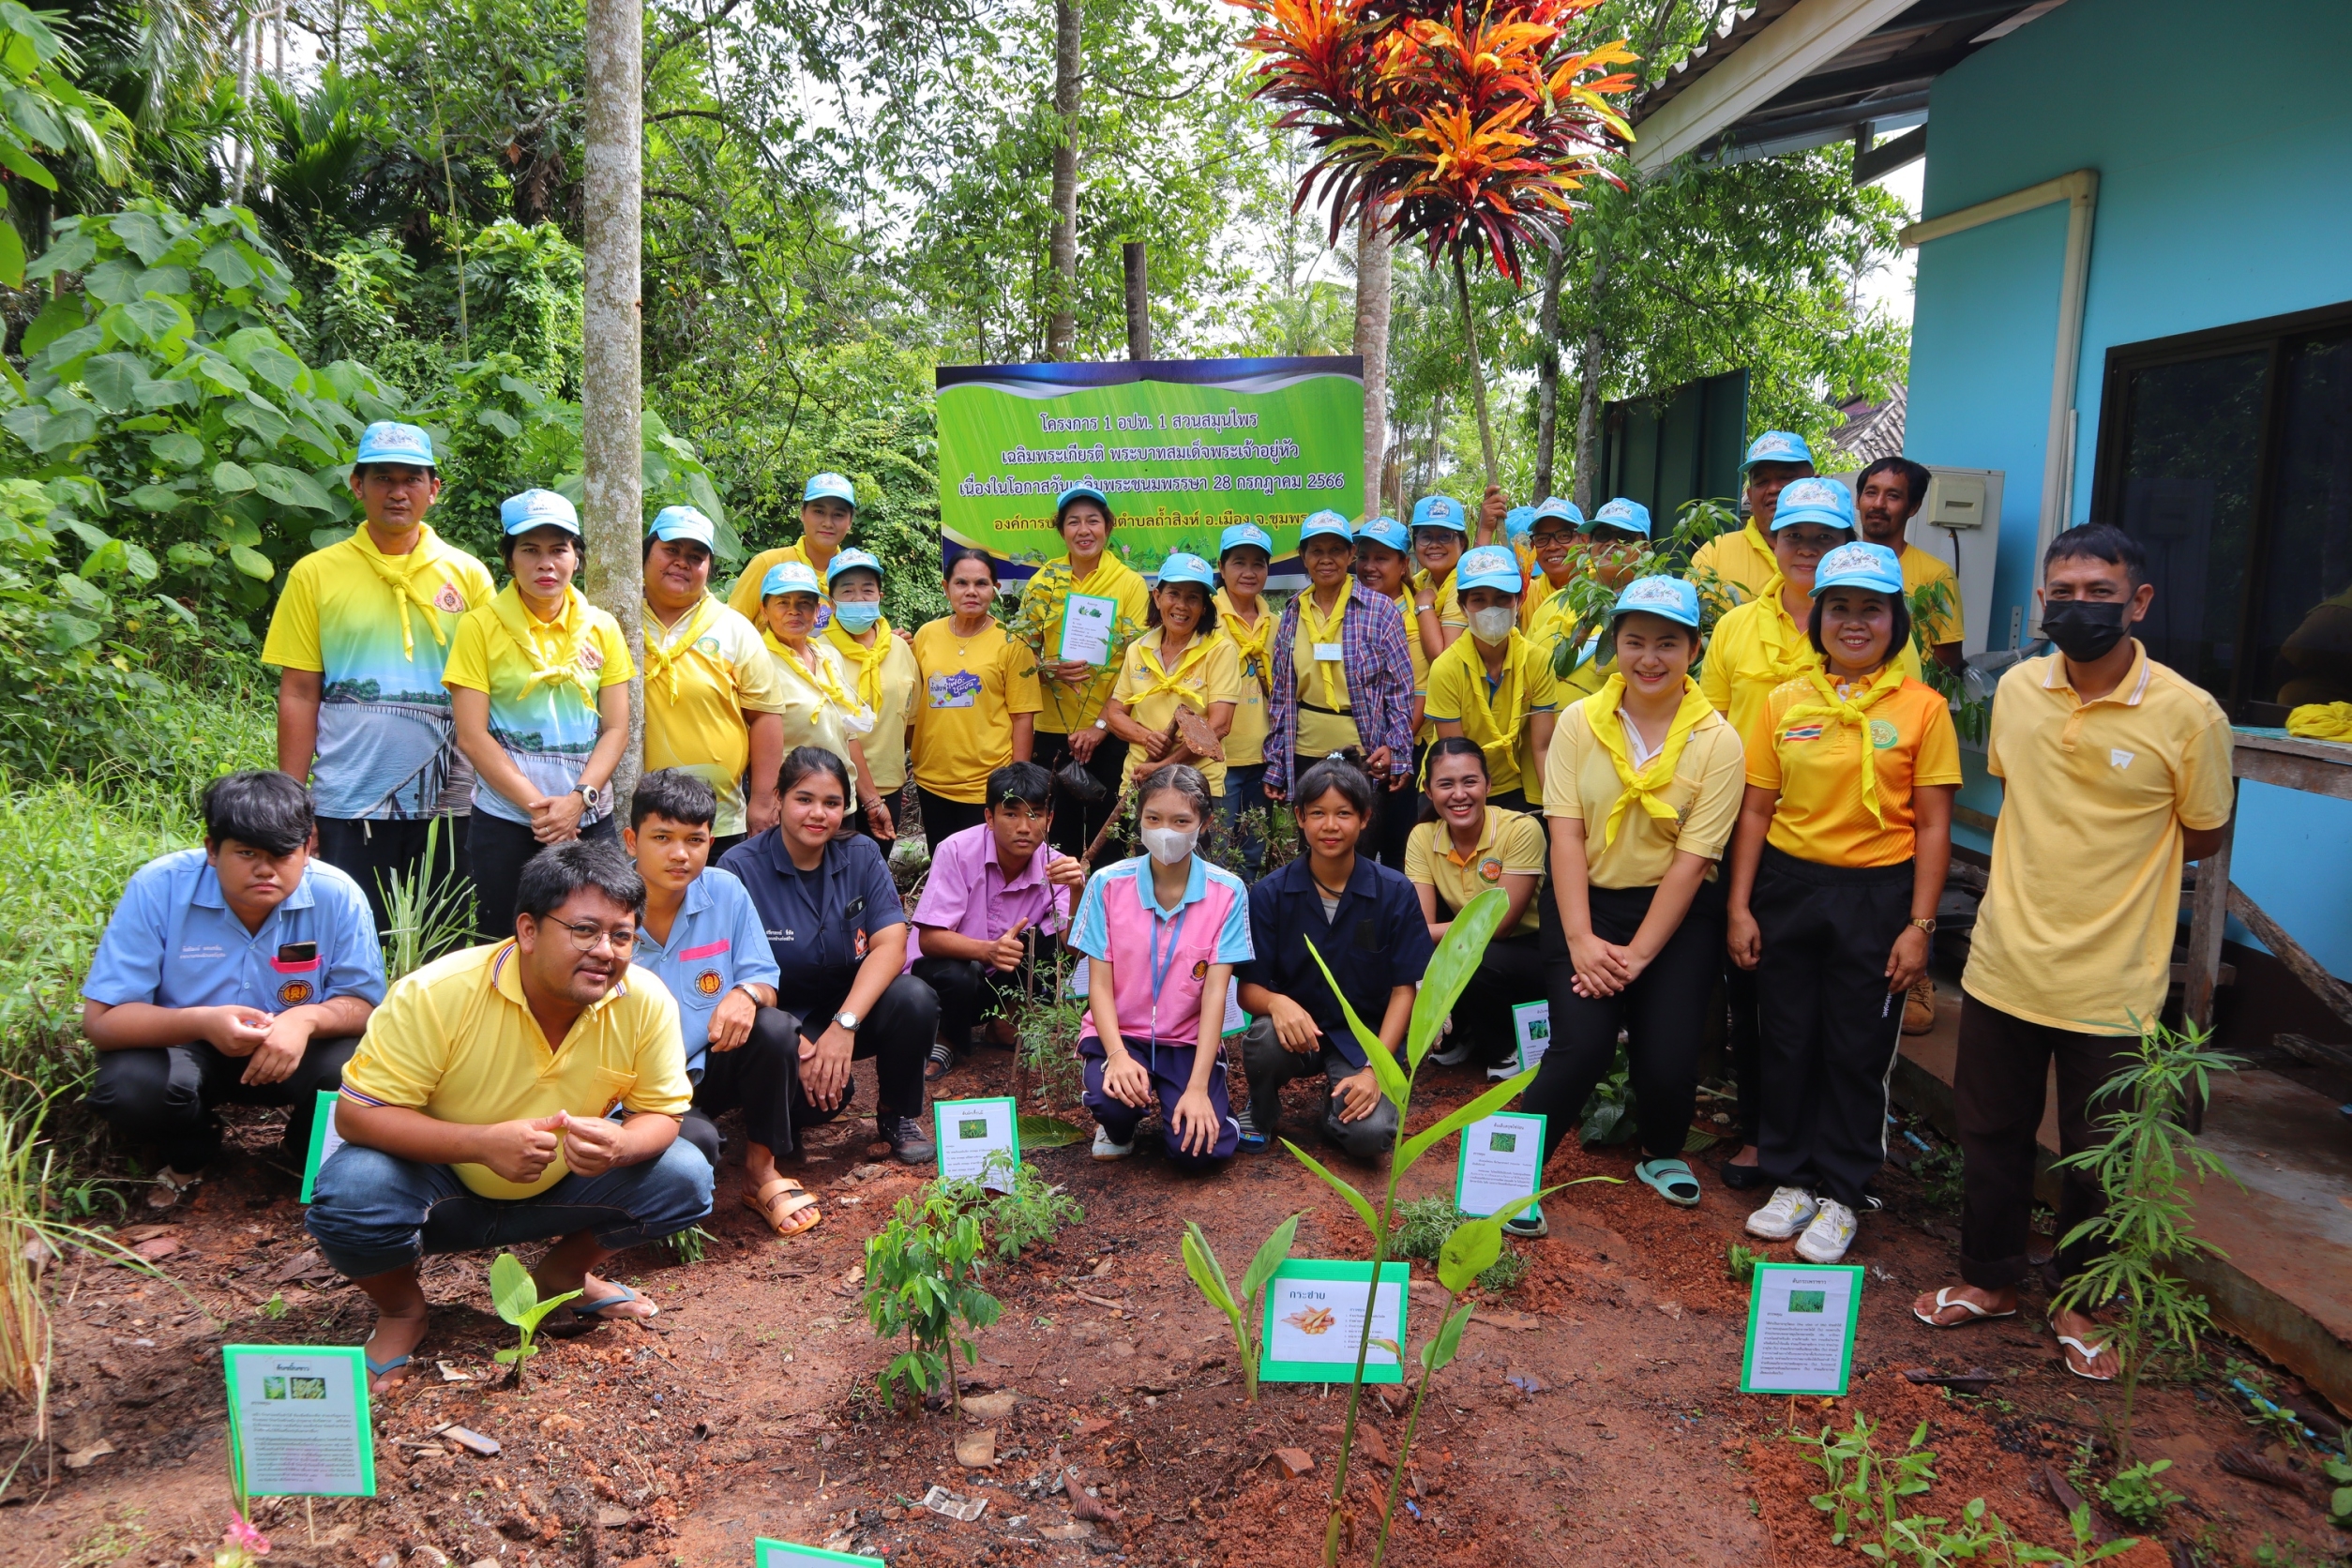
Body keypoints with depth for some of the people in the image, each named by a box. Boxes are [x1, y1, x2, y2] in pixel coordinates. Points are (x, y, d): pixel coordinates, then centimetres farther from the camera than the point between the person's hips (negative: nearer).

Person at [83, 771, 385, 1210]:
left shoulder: (338, 895, -19)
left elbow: (364, 1003, -11)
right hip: (183, 1047, 0)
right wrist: (202, 1022, -38)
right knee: (128, 1088, -31)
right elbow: (101, 1020, -20)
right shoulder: (158, 888, -21)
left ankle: (305, 1152, 8)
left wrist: (308, 1018, -36)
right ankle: (188, 1154, 8)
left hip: (296, 1048, 0)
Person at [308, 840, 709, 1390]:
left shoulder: (646, 1002, -20)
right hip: (441, 1186, -2)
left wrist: (618, 1145, -34)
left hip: (557, 1189, 2)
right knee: (350, 1196, -33)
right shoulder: (437, 994, -28)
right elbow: (357, 1114, -24)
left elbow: (661, 1114, -9)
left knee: (685, 1178, -18)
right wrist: (482, 1142, -38)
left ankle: (563, 1272, 12)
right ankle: (402, 1309, 4)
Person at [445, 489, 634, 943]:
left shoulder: (602, 628, 6)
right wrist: (538, 806, -12)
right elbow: (472, 735, -6)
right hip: (504, 819, -2)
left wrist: (578, 799, -11)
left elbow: (616, 728, 3)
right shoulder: (481, 625, -2)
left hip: (590, 820, 2)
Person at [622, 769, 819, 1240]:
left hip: (707, 1068, 4)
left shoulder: (726, 893, -5)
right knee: (695, 1141, -34)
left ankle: (761, 1171, -5)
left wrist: (748, 994, -26)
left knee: (772, 1029, -26)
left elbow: (764, 978, 0)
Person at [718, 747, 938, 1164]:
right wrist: (798, 1044, -29)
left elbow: (891, 945, -14)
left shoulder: (861, 856, -4)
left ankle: (898, 1117, 1)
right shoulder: (741, 867, -13)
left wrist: (844, 1025, -28)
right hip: (778, 1017, -3)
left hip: (850, 1008, 3)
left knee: (915, 998, -26)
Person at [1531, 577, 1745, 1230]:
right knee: (1583, 1045, -17)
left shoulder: (1718, 742, -6)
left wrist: (1638, 953, -14)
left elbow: (1691, 858, -9)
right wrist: (1580, 938, -15)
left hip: (1678, 912, 0)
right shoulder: (1580, 721, -3)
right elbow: (1566, 832, -7)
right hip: (1585, 902, 0)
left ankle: (1661, 1154, 24)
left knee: (1669, 1059, -9)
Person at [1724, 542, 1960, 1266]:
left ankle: (1838, 1194, 22)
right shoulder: (1785, 703, 3)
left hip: (1877, 894, -2)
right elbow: (1756, 811, 5)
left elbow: (1933, 826, -4)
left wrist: (1920, 925, -8)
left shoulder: (1922, 708, -3)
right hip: (1787, 886, 3)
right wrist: (1739, 907, 1)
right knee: (1787, 1040, 10)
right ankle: (1790, 1180, 26)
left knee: (1857, 1050, 7)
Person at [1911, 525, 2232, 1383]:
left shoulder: (2188, 715, -14)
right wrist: (2049, 869, 7)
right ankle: (1989, 1277, 38)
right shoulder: (2017, 688, -2)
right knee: (1990, 1133, 17)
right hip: (2003, 965, 3)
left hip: (2110, 984, -3)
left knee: (2097, 1157, 13)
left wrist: (2111, 863, 3)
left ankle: (2082, 1305, 35)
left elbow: (2205, 838, 0)